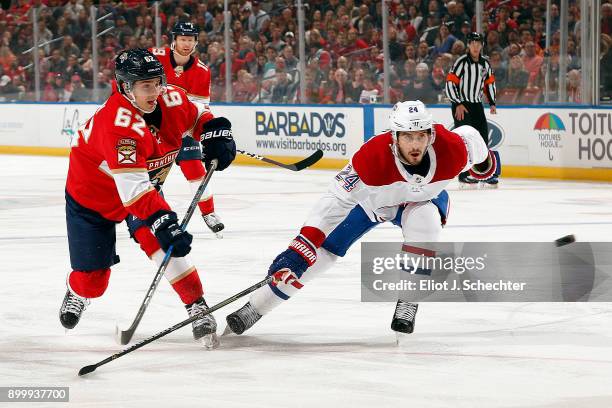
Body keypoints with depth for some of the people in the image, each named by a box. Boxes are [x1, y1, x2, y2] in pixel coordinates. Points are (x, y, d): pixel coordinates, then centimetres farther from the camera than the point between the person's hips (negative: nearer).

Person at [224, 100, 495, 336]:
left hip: (420, 199, 2)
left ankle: (408, 303, -15)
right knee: (315, 252, -10)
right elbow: (336, 200, -36)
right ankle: (254, 308, -3)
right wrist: (307, 241, -41)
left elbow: (470, 137, -8)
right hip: (370, 197, -2)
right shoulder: (373, 157, -41)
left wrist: (483, 165, 12)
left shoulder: (453, 150, -33)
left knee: (425, 222, -33)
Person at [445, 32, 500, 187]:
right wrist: (458, 104, -18)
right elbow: (450, 83, -15)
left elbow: (490, 82, 21)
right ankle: (464, 175, -9)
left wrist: (492, 103, 13)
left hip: (477, 105, 6)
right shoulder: (462, 62, -12)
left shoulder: (485, 64, 8)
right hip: (461, 105, -6)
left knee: (483, 138, 4)